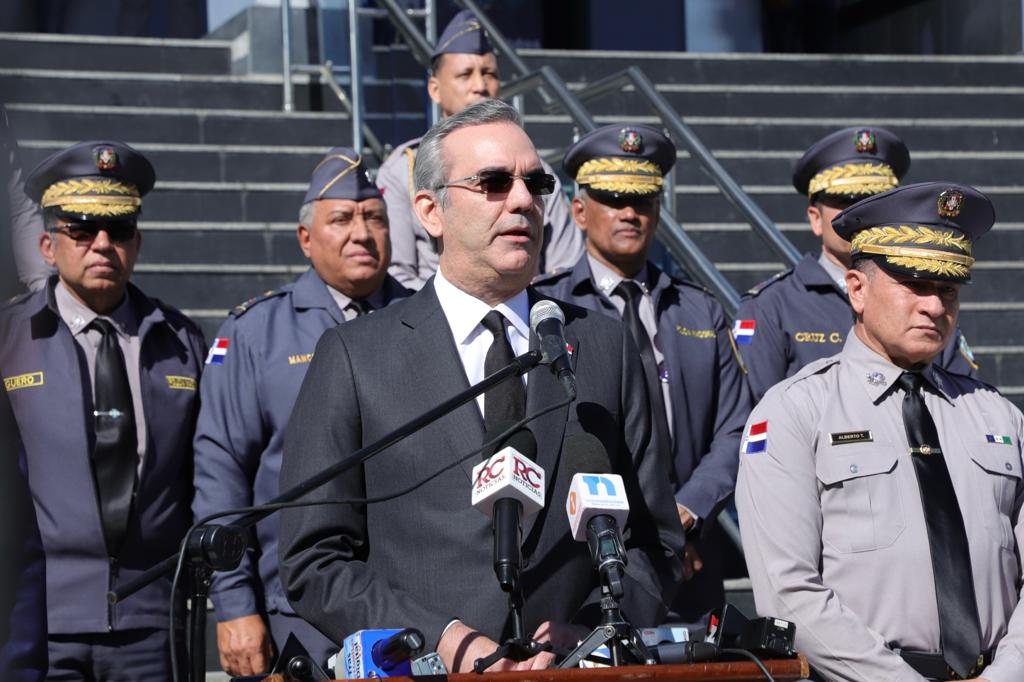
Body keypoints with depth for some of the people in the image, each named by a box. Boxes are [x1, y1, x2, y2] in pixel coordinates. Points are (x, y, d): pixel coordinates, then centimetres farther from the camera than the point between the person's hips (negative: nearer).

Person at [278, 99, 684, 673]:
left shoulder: (605, 346, 12)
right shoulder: (352, 358, 5)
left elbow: (654, 540, 14)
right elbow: (315, 561, 3)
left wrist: (589, 636, -2)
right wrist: (444, 641, -8)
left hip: (576, 671, 2)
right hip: (419, 670, -1)